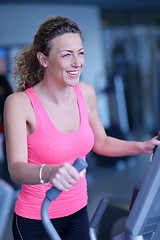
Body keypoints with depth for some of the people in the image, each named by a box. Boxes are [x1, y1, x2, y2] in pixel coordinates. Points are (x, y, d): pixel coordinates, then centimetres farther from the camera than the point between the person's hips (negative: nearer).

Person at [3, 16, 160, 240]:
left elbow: (100, 142, 12)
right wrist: (49, 172, -48)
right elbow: (16, 169, -29)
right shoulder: (20, 103, -19)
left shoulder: (86, 93, -4)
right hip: (36, 222, -4)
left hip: (78, 213, 4)